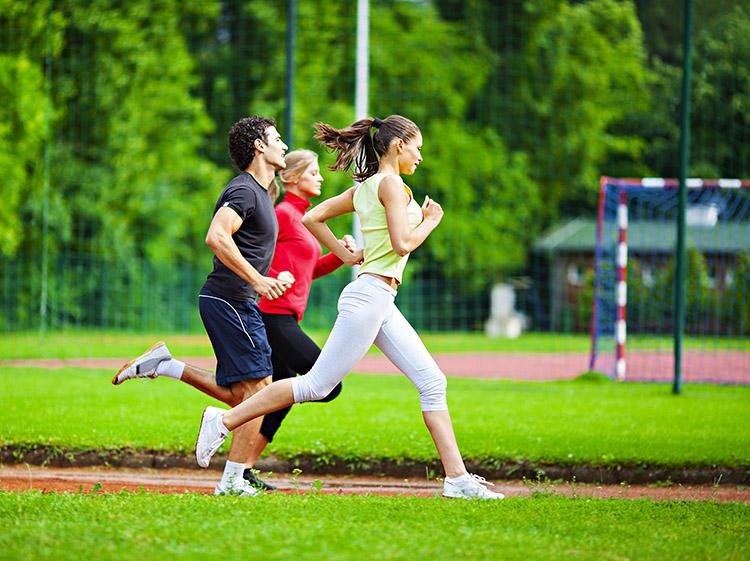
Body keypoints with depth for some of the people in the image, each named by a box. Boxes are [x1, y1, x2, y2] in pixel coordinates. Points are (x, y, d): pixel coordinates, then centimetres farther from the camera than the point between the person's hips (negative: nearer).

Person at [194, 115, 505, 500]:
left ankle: (457, 478, 0)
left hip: (381, 303, 10)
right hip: (370, 295, -10)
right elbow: (402, 244, -18)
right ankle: (225, 421, 0)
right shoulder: (391, 183, -9)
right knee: (317, 385, -7)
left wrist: (345, 255, 19)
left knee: (432, 381, 4)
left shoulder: (364, 189, 16)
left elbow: (313, 217, 20)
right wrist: (431, 220, -2)